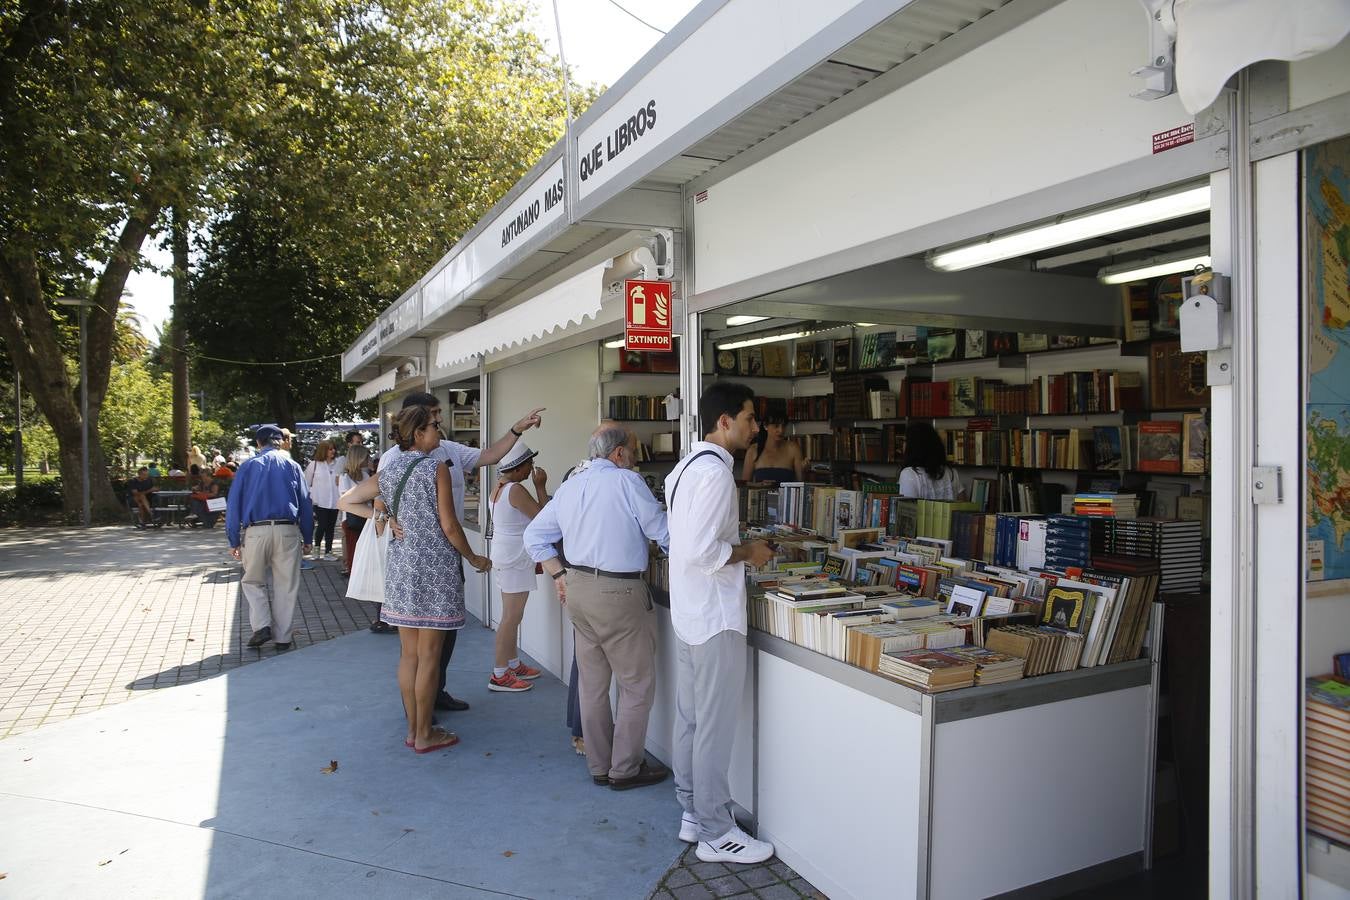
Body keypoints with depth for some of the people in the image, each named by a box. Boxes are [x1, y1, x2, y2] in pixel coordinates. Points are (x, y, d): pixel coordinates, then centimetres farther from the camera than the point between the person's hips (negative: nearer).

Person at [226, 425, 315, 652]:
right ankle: (282, 637, 12)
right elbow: (306, 504, 7)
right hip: (287, 532, 0)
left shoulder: (247, 466, 7)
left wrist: (234, 541, 9)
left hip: (256, 531, 0)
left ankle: (262, 626, 2)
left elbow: (234, 505, 5)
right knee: (286, 586, 9)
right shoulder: (292, 466, 8)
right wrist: (307, 539, 12)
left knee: (253, 581, 18)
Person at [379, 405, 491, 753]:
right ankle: (425, 734, 11)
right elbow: (449, 525, -12)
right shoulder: (437, 467, -10)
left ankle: (413, 729, 21)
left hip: (401, 568, 6)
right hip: (435, 569, -6)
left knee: (408, 654, 12)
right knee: (428, 656, 2)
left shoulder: (388, 471, 7)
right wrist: (474, 559, 0)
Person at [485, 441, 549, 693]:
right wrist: (540, 486, -11)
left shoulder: (499, 488, 10)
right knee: (512, 617, -5)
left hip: (504, 554, 10)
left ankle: (513, 664, 28)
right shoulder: (516, 490, -20)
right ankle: (499, 675, -1)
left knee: (512, 615, 18)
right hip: (515, 558, -10)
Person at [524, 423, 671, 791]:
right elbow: (664, 533, -9)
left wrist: (560, 576, 15)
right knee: (637, 685, 6)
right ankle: (625, 770, 14)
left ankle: (599, 766, 27)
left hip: (577, 590, 8)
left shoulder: (569, 486, 10)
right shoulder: (627, 481, -12)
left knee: (593, 683, 16)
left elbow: (534, 536, 15)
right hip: (618, 594, -8)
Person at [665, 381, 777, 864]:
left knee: (690, 719, 17)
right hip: (715, 616, -10)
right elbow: (702, 552, -27)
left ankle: (693, 813, 31)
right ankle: (715, 833, 14)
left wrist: (739, 540, 14)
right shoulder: (715, 472, -21)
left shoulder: (687, 467, 10)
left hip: (688, 611, 10)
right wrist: (748, 552, -13)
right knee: (715, 727, 2)